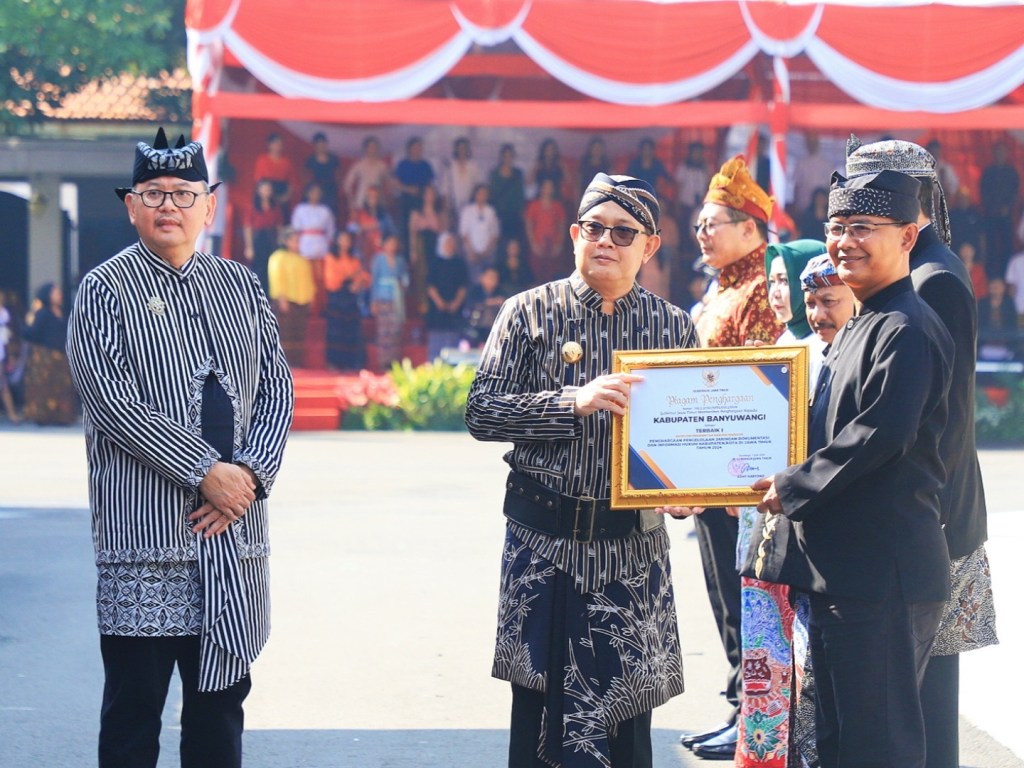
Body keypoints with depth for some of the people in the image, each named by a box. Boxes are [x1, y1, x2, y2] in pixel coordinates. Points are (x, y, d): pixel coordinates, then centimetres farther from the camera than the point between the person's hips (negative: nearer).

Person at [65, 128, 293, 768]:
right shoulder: (105, 292, -1)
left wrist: (250, 474, -7)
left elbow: (277, 390, 10)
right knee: (134, 711, -1)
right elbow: (115, 405, -11)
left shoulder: (243, 289, 15)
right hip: (145, 535, -5)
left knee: (221, 701, 10)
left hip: (234, 530, 5)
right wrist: (206, 473, -15)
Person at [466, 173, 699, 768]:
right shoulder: (531, 313, 1)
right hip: (543, 540, -1)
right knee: (537, 704, 4)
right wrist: (575, 402, -19)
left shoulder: (673, 327, 6)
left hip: (633, 546, 1)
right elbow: (481, 412, -7)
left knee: (626, 718, 3)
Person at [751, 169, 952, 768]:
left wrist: (790, 488, -14)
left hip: (883, 573, -11)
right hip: (841, 566, 11)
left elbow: (881, 436, -23)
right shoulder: (860, 327, 19)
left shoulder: (908, 330, -14)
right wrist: (788, 506, 14)